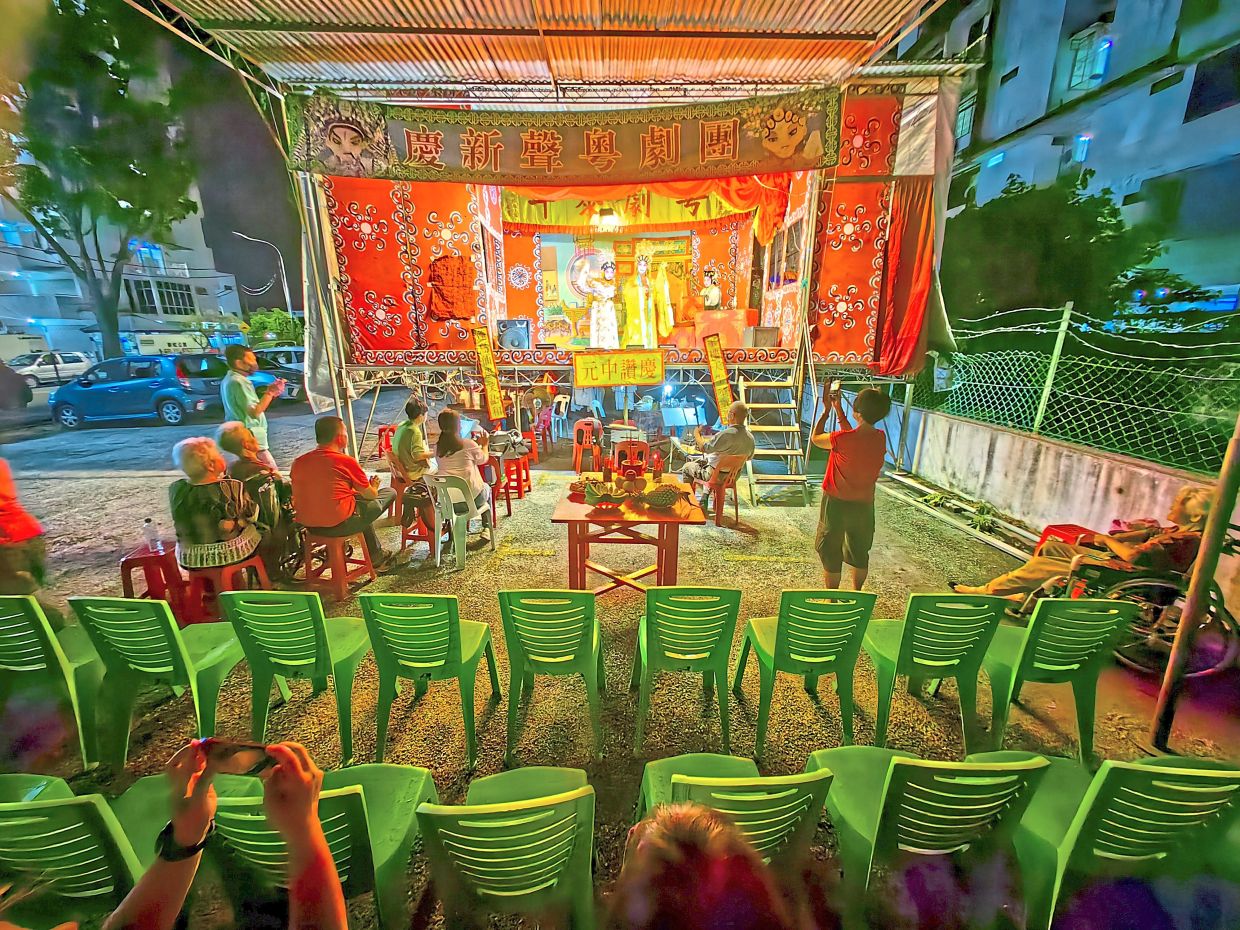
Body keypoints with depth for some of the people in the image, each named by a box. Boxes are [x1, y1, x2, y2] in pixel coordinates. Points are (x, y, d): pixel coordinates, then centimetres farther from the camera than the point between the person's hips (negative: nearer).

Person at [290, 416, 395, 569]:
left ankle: (377, 556, 41)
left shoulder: (298, 462, 3)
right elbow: (371, 495, -1)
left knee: (361, 505, 33)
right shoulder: (346, 461, -12)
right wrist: (374, 486, 24)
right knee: (390, 493, 9)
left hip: (308, 526, 7)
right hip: (339, 525, -7)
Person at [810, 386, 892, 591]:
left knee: (831, 553, 10)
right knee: (860, 552, 21)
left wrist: (826, 410, 1)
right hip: (864, 505, 5)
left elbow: (815, 438, -6)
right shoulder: (880, 438, -5)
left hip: (836, 503, -5)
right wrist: (838, 409, 13)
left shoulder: (842, 440, -24)